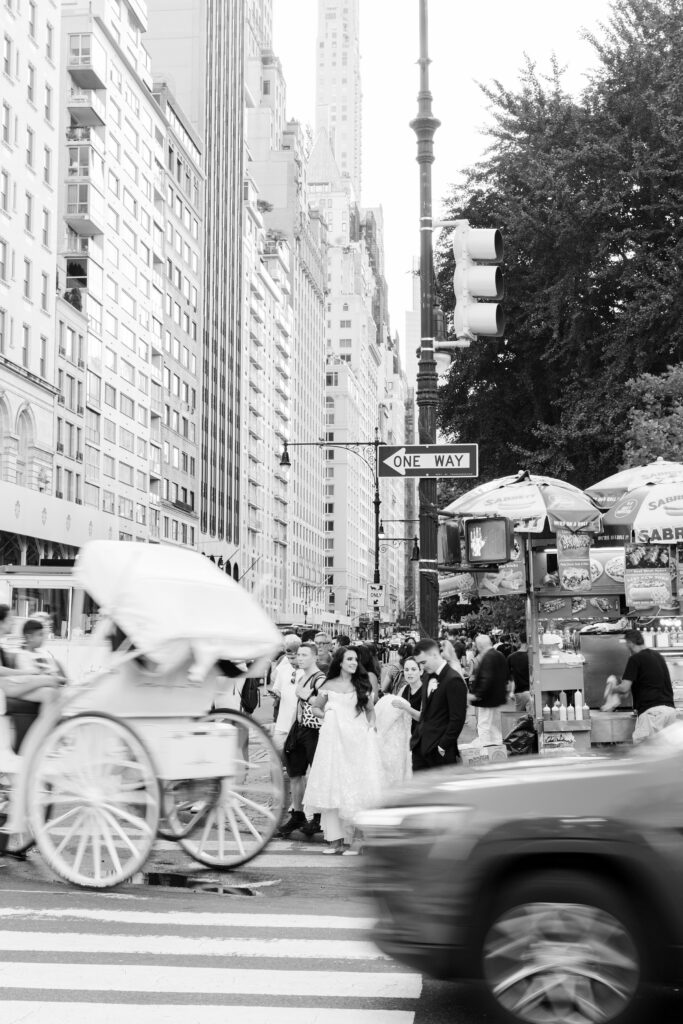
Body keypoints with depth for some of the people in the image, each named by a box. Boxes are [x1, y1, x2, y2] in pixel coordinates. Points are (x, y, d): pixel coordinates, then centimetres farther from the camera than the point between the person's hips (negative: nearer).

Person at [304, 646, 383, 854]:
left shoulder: (363, 686, 7)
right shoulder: (329, 686, 6)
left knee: (354, 789, -3)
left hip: (357, 742, 0)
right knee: (331, 787, -3)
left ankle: (348, 839, 2)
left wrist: (371, 725, 0)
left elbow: (370, 709, 17)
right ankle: (334, 838, 0)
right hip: (333, 740, 0)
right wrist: (325, 715, 2)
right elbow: (315, 707, 20)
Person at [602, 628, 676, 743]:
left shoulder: (635, 659, -4)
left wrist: (612, 689, 11)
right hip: (670, 708, 8)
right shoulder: (657, 655, 20)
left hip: (652, 710, -8)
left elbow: (624, 688, -9)